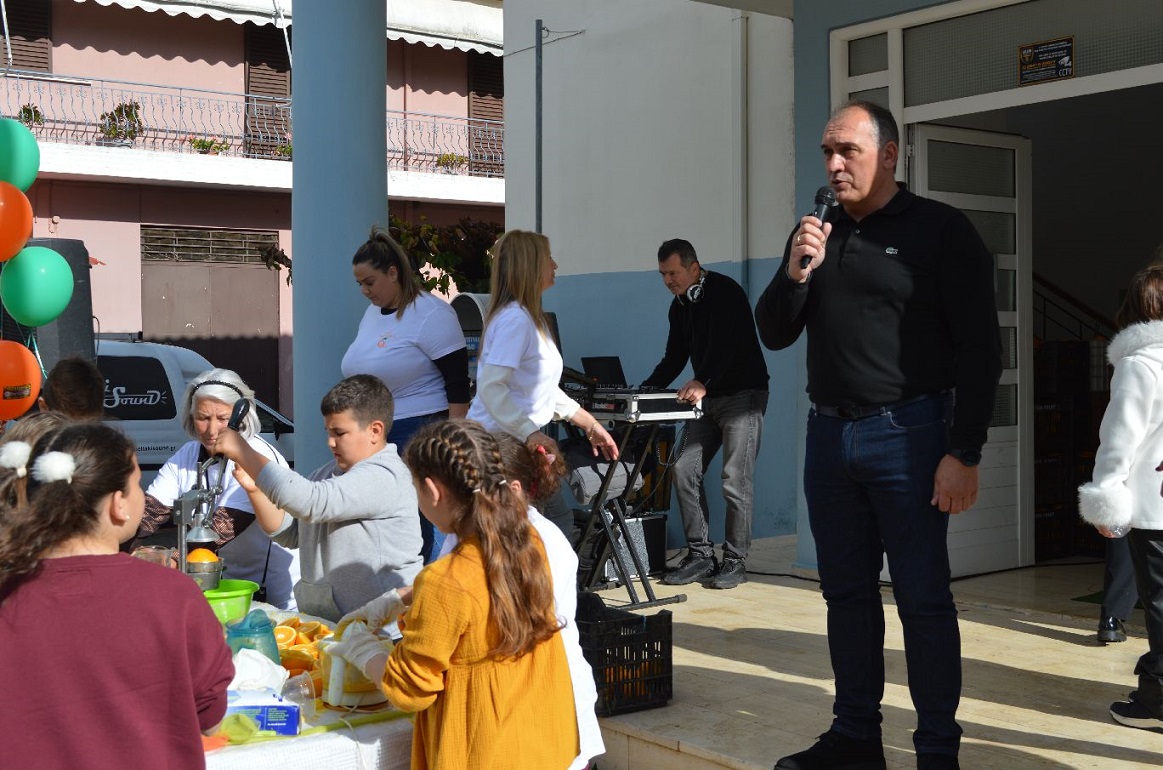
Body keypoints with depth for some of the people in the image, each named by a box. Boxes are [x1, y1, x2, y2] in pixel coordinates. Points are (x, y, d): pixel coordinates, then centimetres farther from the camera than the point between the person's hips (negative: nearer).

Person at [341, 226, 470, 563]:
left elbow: (458, 387, -13)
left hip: (420, 435, -8)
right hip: (377, 435, 8)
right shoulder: (373, 312, 13)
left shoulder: (431, 315, -11)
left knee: (423, 529, -6)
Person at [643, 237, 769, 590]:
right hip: (707, 399, 8)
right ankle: (700, 554, 6)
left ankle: (735, 560, 2)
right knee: (684, 470, -1)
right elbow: (674, 358, 16)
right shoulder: (680, 307, 12)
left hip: (743, 393, -8)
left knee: (735, 480, -9)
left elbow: (728, 345, -26)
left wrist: (703, 383, -37)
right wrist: (645, 390, 4)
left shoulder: (726, 292, -13)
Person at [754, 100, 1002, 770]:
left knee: (924, 598, -1)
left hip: (906, 436, -5)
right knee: (847, 592, 11)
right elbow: (775, 335, 11)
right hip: (829, 433, 6)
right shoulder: (817, 233, 12)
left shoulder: (940, 230, -4)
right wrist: (794, 273, -8)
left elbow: (981, 348, -7)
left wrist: (964, 453, -13)